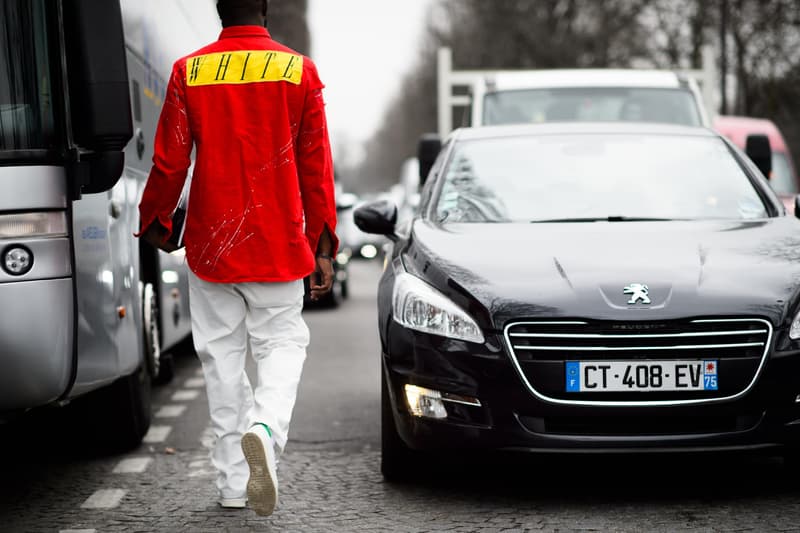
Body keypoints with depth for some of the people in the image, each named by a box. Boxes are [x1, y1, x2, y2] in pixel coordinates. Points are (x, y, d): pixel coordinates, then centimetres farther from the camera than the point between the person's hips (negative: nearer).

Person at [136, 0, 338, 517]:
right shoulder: (299, 70, -1)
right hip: (278, 243, -1)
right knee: (282, 343, 9)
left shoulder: (189, 71, -2)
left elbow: (170, 161, -1)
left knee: (223, 355, 9)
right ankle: (265, 427, -20)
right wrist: (322, 246, 4)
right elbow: (316, 166, -1)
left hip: (210, 243, 1)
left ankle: (234, 482, 12)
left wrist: (155, 222, 16)